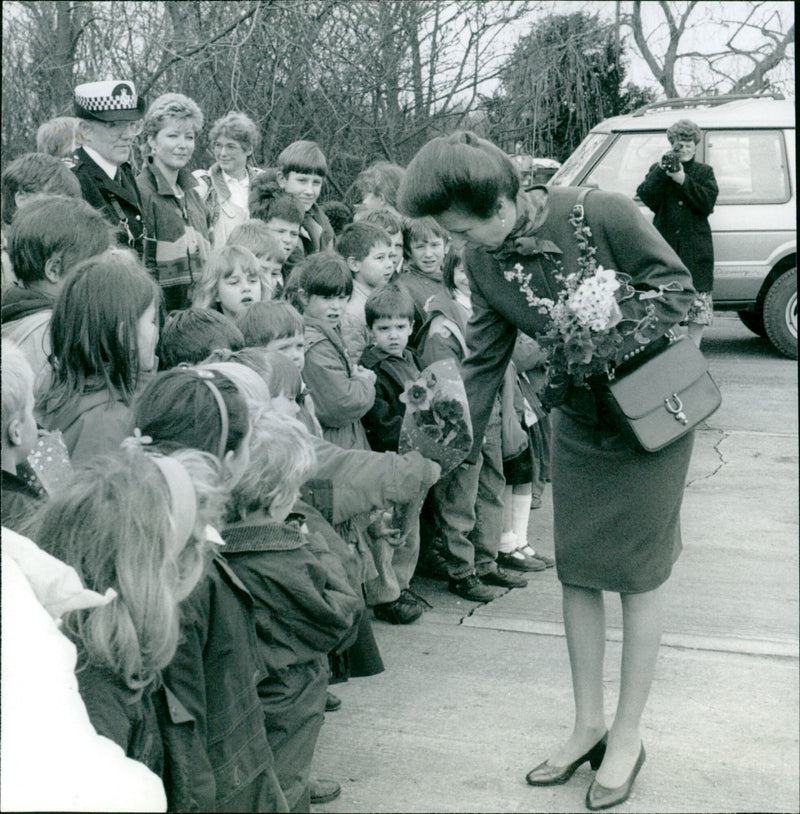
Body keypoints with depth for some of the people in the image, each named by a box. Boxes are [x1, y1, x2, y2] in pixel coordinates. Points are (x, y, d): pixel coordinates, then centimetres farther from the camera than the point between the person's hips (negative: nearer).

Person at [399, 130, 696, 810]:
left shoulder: (600, 214, -25)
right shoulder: (483, 262, -7)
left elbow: (678, 287, -15)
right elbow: (483, 363, 0)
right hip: (579, 421, 5)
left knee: (637, 575, 2)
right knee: (577, 572, 9)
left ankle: (627, 737, 16)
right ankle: (588, 725, 24)